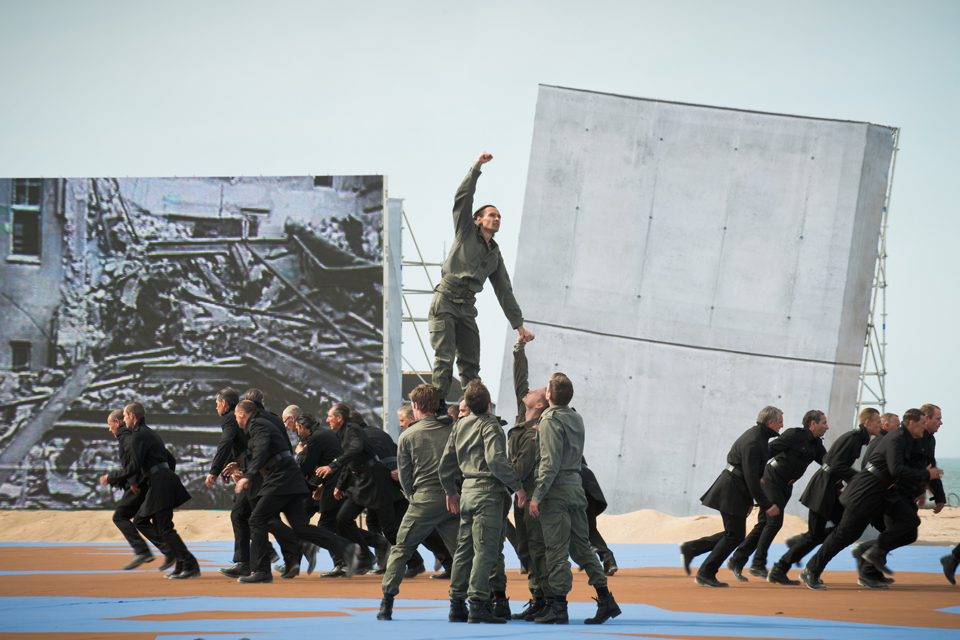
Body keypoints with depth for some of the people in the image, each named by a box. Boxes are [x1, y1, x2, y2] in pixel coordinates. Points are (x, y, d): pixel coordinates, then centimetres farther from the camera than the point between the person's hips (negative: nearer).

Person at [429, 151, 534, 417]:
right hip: (445, 301, -6)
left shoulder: (495, 255, 20)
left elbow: (504, 292, 22)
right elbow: (463, 198, -4)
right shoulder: (466, 232, 8)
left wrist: (519, 325, 18)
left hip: (467, 307, 6)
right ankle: (438, 406, -16)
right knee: (444, 357, -15)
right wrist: (477, 167, -10)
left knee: (471, 363, 3)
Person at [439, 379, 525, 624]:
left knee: (464, 549, 11)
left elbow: (446, 462, 17)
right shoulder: (490, 426, -9)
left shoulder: (460, 425, 13)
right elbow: (495, 459, -23)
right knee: (485, 551, -8)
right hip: (488, 493, -7)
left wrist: (450, 491, 29)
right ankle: (478, 605, -14)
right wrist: (516, 486, -16)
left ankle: (457, 605, 12)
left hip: (467, 492, 7)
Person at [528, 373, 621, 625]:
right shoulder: (576, 419, 14)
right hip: (576, 486, 8)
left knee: (556, 550, -5)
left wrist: (536, 495, -17)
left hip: (556, 490, -8)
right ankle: (606, 600, 6)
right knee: (581, 546, 11)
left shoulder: (550, 421, -12)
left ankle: (559, 607, -5)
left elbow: (550, 463, -18)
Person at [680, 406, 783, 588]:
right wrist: (766, 505, -22)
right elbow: (751, 477, -24)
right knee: (735, 536, -4)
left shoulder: (757, 435, 13)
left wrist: (749, 500, 23)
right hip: (732, 491, -10)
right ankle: (705, 574, 2)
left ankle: (690, 549, 16)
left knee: (733, 535, 14)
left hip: (735, 489, 10)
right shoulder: (753, 442, -20)